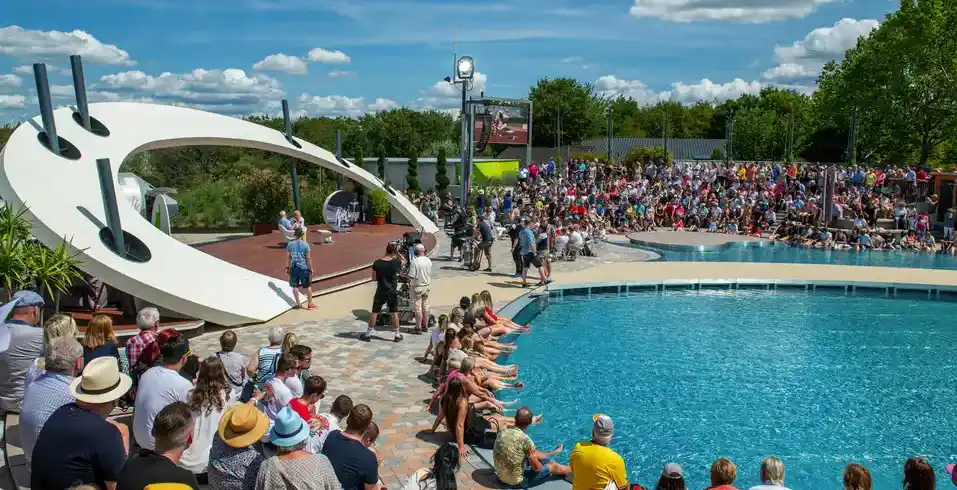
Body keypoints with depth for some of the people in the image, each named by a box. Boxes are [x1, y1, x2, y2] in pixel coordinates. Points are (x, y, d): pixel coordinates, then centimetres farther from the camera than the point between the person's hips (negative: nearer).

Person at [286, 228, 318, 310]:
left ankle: (298, 304, 18)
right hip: (304, 267, -2)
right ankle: (310, 304, 18)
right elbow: (308, 258, -9)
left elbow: (288, 257, 4)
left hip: (294, 267, 3)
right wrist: (311, 268, -1)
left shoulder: (290, 244, -2)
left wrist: (287, 267, 15)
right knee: (308, 286, 10)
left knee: (295, 286, 12)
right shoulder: (305, 245, -11)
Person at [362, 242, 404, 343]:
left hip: (380, 292, 0)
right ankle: (397, 335, 17)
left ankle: (368, 334, 18)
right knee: (394, 313, 11)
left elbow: (373, 278, -2)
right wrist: (398, 254, 11)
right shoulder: (396, 262, -11)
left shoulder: (377, 263, -11)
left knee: (374, 313, 11)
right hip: (393, 292, 0)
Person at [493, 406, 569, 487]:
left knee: (533, 453, 27)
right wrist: (542, 465, 7)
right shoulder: (526, 440, -28)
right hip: (517, 481, -6)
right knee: (553, 466, 15)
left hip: (501, 476, 6)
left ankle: (553, 453, 55)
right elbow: (537, 468, -16)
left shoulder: (502, 431, -9)